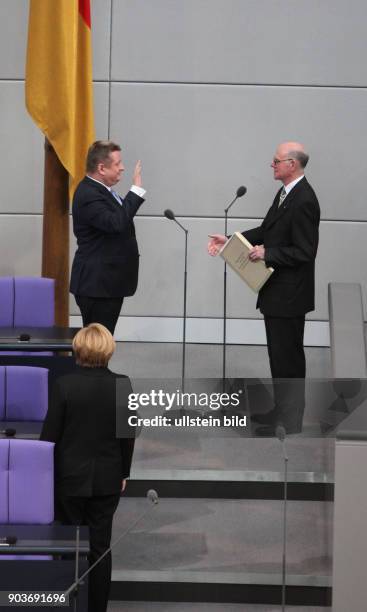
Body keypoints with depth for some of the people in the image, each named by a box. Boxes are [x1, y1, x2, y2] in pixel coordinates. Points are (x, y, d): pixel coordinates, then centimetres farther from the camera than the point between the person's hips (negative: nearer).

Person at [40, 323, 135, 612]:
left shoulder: (65, 385, -15)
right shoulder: (122, 385, -8)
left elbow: (50, 434, -10)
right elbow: (128, 434, 1)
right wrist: (124, 472, 14)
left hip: (70, 478, -2)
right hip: (107, 479, 2)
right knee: (100, 547, 10)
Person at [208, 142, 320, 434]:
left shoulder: (304, 201, -22)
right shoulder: (286, 193, 8)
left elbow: (304, 252, -23)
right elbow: (266, 231, 16)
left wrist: (267, 253, -23)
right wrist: (229, 240, 9)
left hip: (289, 294, -10)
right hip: (278, 290, 10)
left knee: (286, 355, 0)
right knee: (281, 352, 19)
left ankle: (289, 421, 10)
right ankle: (282, 409, 32)